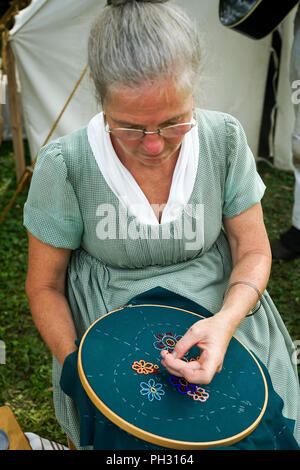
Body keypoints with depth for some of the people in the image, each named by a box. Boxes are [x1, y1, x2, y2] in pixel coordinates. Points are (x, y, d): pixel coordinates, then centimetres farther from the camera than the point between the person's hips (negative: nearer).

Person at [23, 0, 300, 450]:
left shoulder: (225, 139, -9)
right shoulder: (65, 165, -16)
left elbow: (253, 251, -1)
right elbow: (44, 285, -4)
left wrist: (226, 322, -20)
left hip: (222, 317, 2)